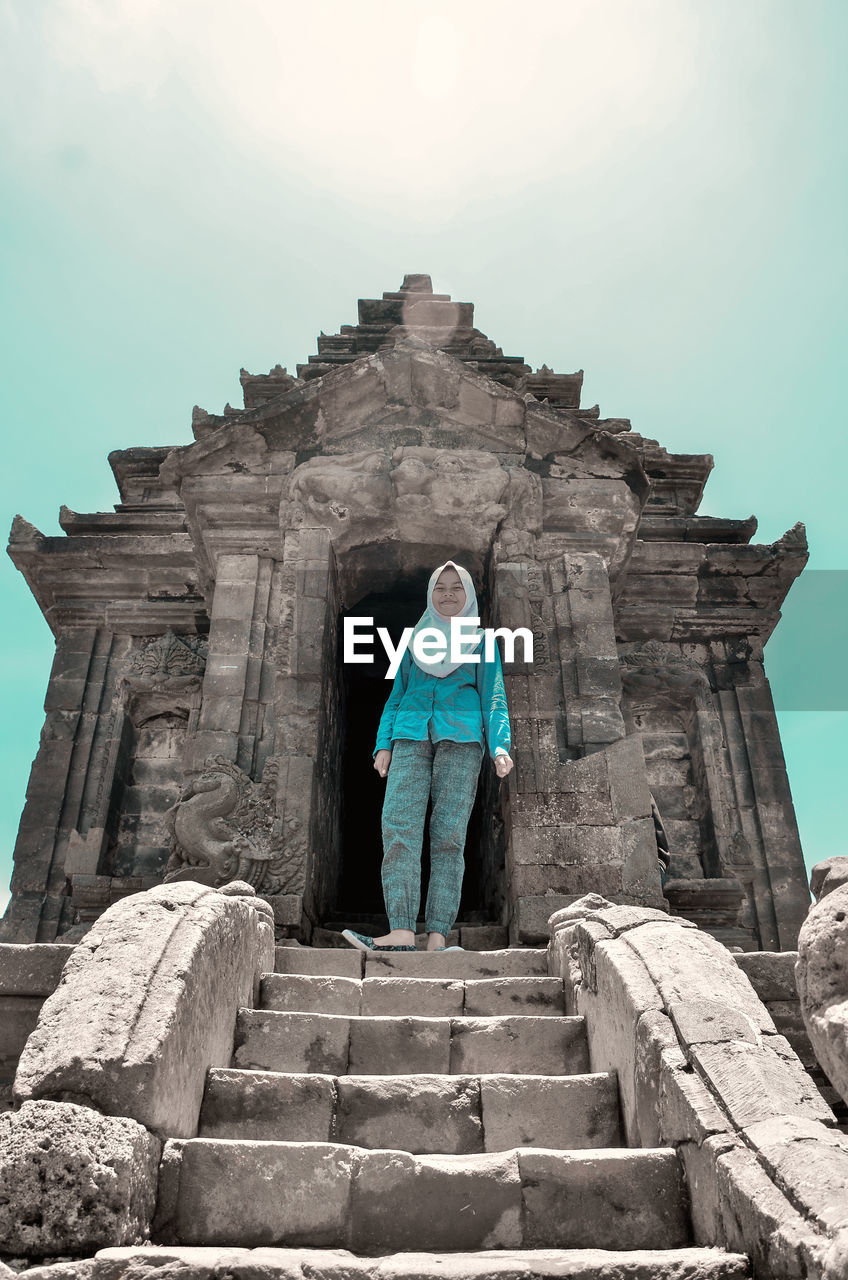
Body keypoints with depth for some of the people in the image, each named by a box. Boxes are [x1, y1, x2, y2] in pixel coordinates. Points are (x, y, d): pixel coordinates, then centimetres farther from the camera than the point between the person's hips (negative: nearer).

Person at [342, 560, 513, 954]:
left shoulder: (481, 641, 18)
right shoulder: (415, 639, 24)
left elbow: (494, 699, 11)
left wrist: (500, 746, -5)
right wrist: (383, 743, 7)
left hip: (461, 734, -1)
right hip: (411, 735, 2)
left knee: (449, 833, -11)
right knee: (398, 824, -18)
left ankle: (438, 936, -12)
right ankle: (401, 931, -23)